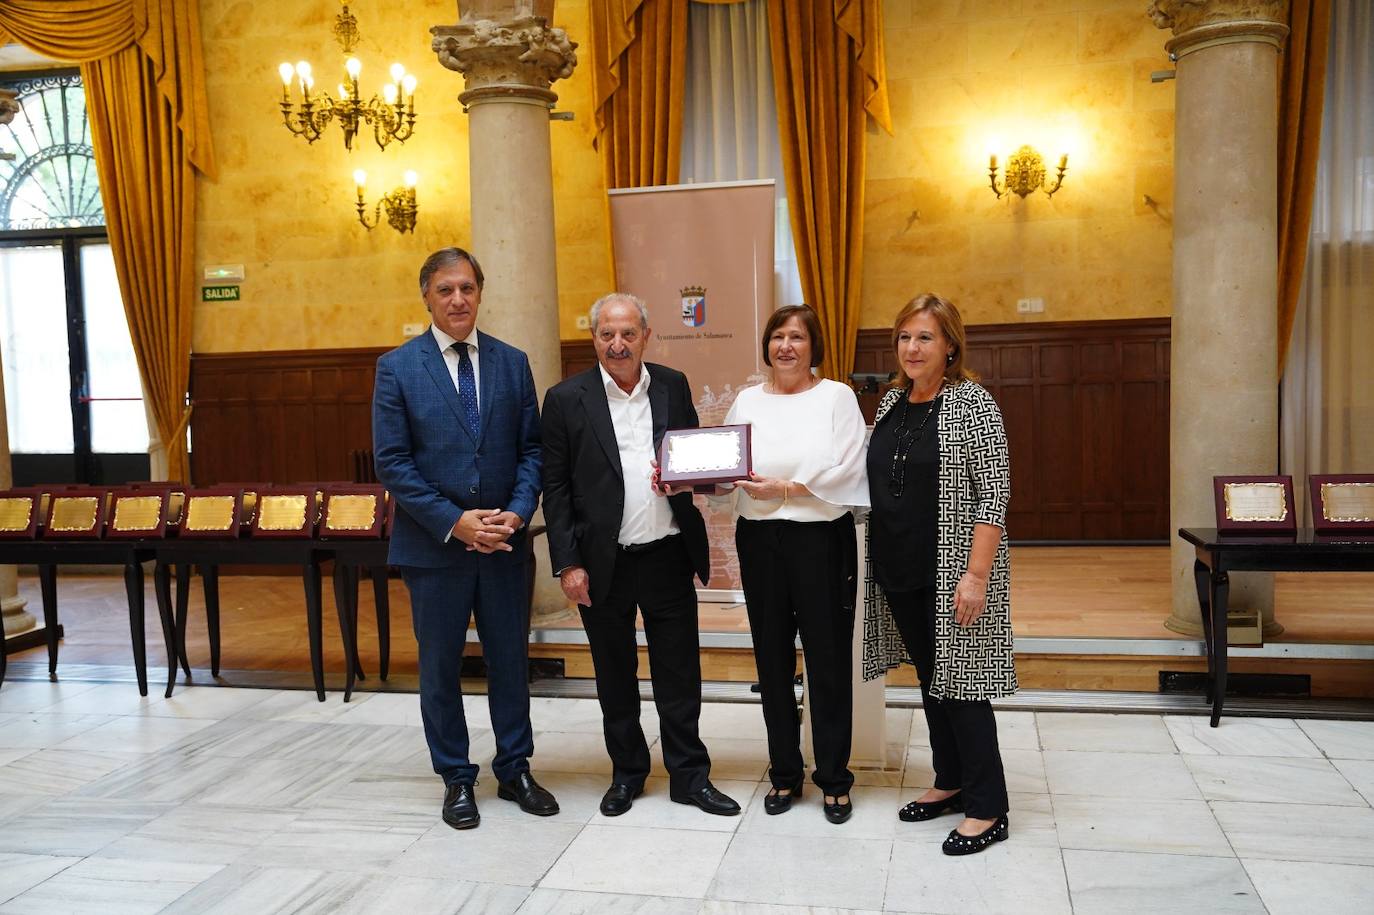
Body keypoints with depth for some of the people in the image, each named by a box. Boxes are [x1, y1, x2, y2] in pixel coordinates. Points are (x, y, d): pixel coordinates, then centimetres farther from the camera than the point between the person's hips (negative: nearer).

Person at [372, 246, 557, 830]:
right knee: (440, 667, 9)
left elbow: (532, 448, 4)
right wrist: (455, 522, -16)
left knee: (511, 660, 12)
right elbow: (392, 463, -8)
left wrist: (517, 513, -12)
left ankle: (515, 770, 28)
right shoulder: (397, 367, -4)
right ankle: (456, 779, 25)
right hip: (434, 544, -2)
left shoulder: (512, 362, 5)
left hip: (505, 542, 2)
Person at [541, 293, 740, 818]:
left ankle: (690, 775, 22)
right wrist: (567, 564, -8)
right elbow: (556, 488, -3)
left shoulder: (673, 386, 4)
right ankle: (627, 773, 29)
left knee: (679, 673, 8)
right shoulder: (566, 399, -4)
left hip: (668, 557, 2)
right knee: (615, 675, 13)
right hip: (603, 563, -1)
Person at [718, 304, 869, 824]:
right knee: (772, 660, 10)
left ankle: (834, 778, 18)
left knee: (828, 660, 3)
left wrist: (784, 488, -17)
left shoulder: (837, 396, 1)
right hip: (760, 541, 4)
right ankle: (785, 774, 25)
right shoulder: (747, 401, 11)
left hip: (822, 539, -3)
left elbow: (846, 470, -10)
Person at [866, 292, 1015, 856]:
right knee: (930, 678, 15)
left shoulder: (972, 404, -11)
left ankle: (987, 809, 10)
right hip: (901, 571, 7)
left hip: (953, 572, -7)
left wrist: (976, 575, -20)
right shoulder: (892, 403, 9)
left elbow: (994, 494, -15)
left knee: (960, 683, -2)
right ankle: (951, 783, 30)